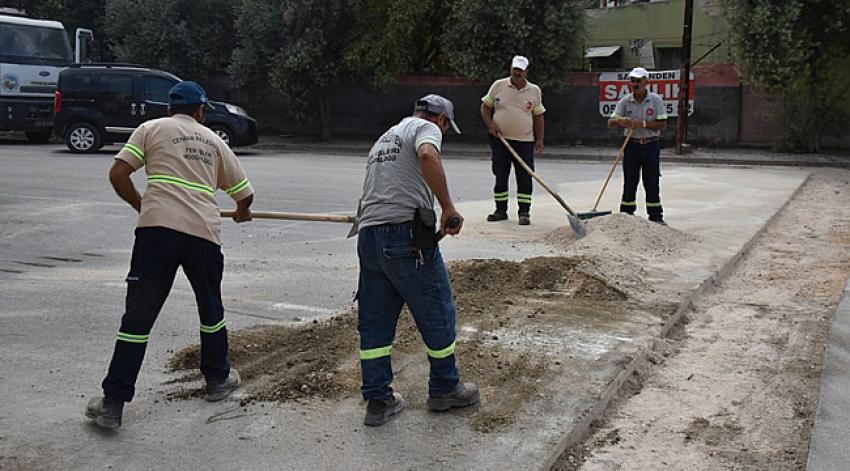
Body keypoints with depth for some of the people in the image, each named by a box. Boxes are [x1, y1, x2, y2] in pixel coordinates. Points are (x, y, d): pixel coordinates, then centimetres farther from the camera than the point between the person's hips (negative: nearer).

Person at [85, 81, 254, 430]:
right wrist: (242, 212, 48)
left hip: (157, 229, -2)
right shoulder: (214, 141, 21)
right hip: (204, 232, 2)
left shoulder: (152, 129, 13)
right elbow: (244, 193, 26)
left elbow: (118, 174, 3)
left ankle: (113, 403, 0)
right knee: (211, 309, 23)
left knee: (138, 315, 0)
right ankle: (218, 379, 36)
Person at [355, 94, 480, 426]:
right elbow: (428, 155, -21)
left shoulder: (385, 137, 29)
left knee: (374, 322, 12)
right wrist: (448, 208, -19)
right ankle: (444, 389, 22)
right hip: (405, 233, -8)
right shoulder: (426, 127, 3)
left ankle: (378, 401, 18)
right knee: (438, 314, 8)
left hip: (368, 236, 8)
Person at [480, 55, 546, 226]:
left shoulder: (534, 90, 4)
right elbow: (485, 107, 9)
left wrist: (539, 140, 3)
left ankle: (524, 212, 4)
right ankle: (501, 210, 17)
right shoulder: (498, 85, 2)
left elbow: (538, 116, 9)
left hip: (525, 141, 0)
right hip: (500, 139, 0)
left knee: (525, 178, -3)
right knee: (500, 176, 6)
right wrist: (490, 124, -8)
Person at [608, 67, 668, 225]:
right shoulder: (625, 101, 2)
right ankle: (626, 215, 12)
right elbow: (610, 123, -1)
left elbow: (662, 124, -7)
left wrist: (643, 124, -18)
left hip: (651, 145, -1)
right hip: (632, 145, 1)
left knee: (652, 182, 2)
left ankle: (656, 216, 10)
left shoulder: (655, 100, -3)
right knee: (629, 182, 4)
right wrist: (620, 121, -23)